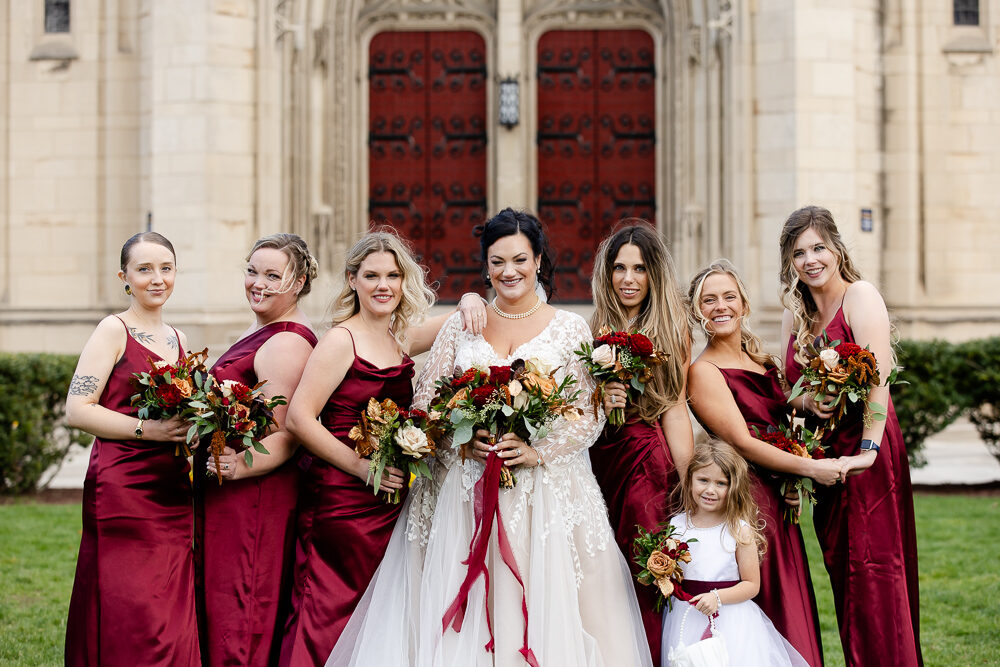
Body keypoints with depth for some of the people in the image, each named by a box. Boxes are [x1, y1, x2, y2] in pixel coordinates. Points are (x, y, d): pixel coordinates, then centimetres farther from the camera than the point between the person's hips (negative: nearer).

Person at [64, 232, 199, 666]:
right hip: (123, 493, -7)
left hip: (175, 495, 7)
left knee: (173, 625, 6)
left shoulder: (178, 340, 17)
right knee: (130, 626, -7)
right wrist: (146, 429, -19)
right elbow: (77, 411, -11)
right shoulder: (113, 331, -3)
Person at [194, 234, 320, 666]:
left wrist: (240, 465, -35)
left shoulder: (287, 343, -16)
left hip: (254, 497, -10)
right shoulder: (260, 330, 15)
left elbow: (283, 438, -21)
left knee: (239, 617, -7)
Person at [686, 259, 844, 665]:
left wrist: (795, 484, 3)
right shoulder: (703, 372, -8)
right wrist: (811, 468, -12)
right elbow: (741, 442, -13)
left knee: (788, 613, 7)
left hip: (777, 502, 7)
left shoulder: (763, 362, 15)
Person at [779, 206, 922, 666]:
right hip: (822, 455, 7)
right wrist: (804, 401, -6)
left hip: (866, 456, -7)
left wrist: (868, 449, -26)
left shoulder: (860, 296, -8)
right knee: (843, 572, 9)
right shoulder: (796, 314, 14)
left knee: (874, 568, -10)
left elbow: (879, 378, -18)